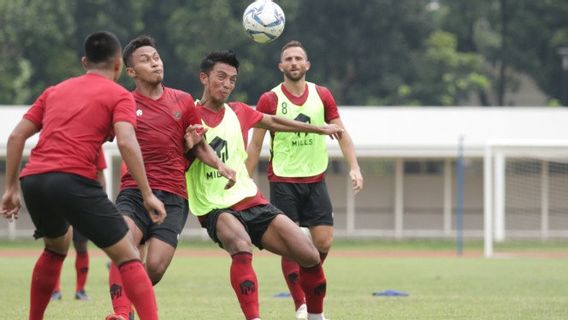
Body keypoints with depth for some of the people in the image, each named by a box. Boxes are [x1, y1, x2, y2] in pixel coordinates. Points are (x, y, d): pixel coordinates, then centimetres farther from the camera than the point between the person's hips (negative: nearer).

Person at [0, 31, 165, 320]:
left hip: (32, 180, 6)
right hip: (73, 179, -6)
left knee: (56, 246, 33)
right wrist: (147, 195, -8)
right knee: (128, 256, -2)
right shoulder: (119, 95, 9)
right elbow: (126, 143, -8)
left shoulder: (56, 90, 25)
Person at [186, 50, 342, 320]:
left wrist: (320, 129, 38)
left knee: (310, 256, -6)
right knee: (242, 248, -38)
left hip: (251, 201, 6)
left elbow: (274, 121, 29)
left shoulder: (238, 113, 11)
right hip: (215, 208, -5)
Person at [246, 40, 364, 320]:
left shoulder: (322, 96, 5)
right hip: (283, 180, -3)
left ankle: (307, 285, 23)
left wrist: (354, 167, -7)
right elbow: (255, 144, 1)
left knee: (324, 242, -3)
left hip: (315, 179, 3)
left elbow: (341, 133, 6)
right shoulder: (269, 100, -3)